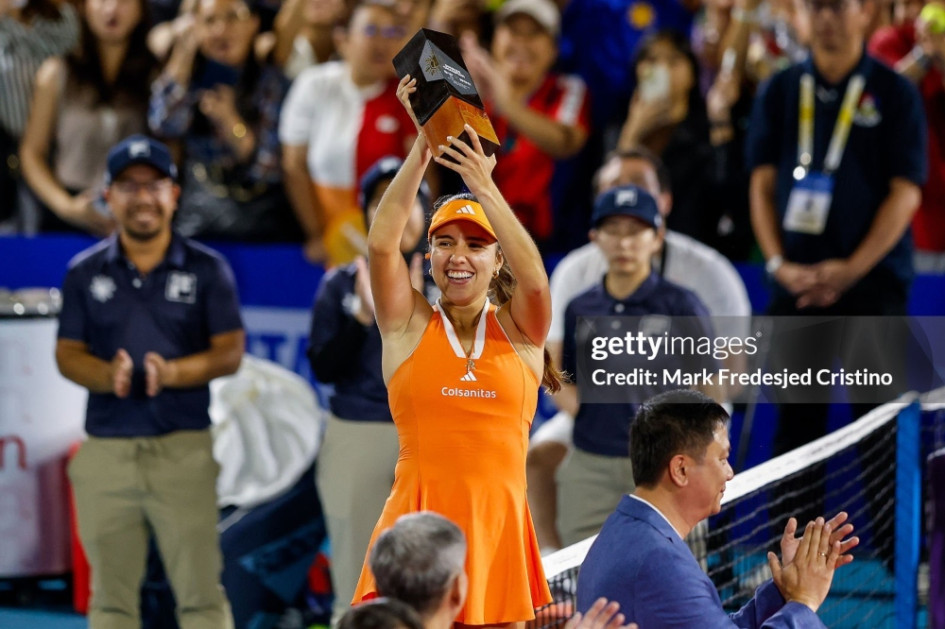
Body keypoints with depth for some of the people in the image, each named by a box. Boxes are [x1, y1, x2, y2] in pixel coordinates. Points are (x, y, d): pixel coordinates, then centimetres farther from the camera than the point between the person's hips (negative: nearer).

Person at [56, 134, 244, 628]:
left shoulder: (207, 269, 6)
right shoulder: (84, 272, 10)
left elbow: (231, 351, 2)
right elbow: (67, 355, 7)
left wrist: (174, 372, -18)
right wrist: (108, 376, -16)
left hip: (184, 447, -2)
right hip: (106, 449, 2)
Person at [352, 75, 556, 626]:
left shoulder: (518, 330, 9)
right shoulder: (410, 326, 7)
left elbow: (534, 279, -12)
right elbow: (382, 242, -7)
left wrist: (484, 188, -18)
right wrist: (423, 149, -13)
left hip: (499, 521, 1)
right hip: (420, 523, -1)